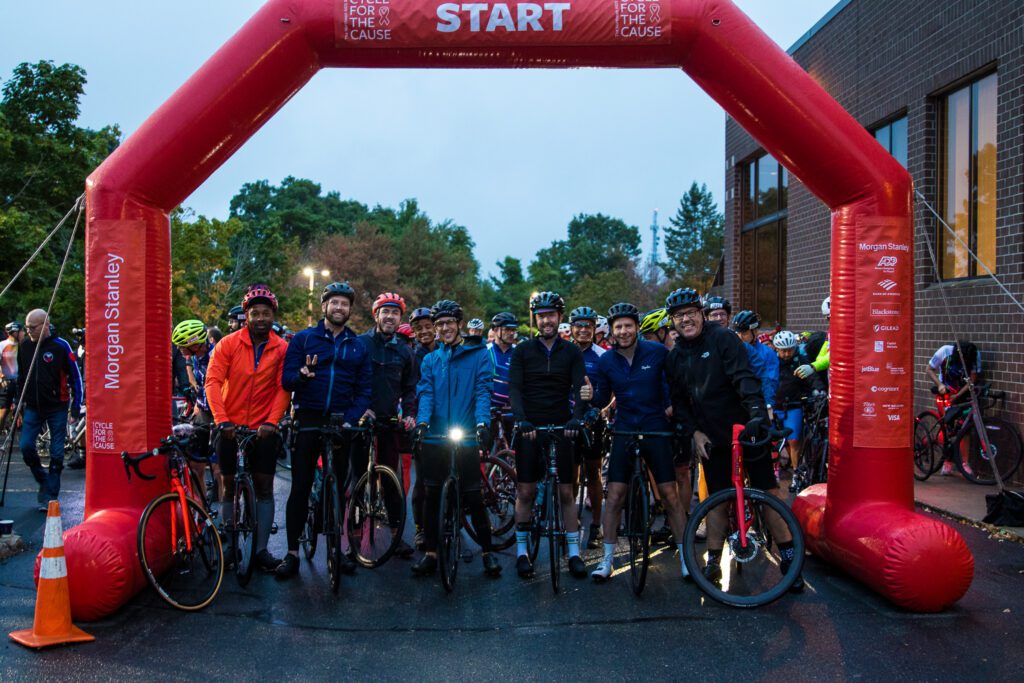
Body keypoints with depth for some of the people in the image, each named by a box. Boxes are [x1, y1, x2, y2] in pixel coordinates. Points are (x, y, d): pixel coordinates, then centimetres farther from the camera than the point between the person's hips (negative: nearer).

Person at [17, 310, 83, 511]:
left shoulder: (60, 346, -10)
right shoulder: (24, 346, 4)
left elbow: (75, 376, -4)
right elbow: (21, 377, 16)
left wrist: (76, 407, -7)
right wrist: (19, 404, 14)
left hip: (57, 408, -4)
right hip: (32, 408, 4)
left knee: (56, 454, 0)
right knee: (25, 446, -6)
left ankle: (49, 496, 10)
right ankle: (43, 479, 19)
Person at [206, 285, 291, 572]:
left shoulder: (282, 348, -4)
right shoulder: (229, 343, -5)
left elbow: (283, 388, -7)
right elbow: (213, 381, -11)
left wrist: (272, 421, -18)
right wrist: (221, 419, -20)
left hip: (263, 428, 0)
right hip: (230, 427, 0)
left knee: (264, 488, 1)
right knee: (229, 485, 9)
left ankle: (261, 549, 8)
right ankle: (230, 545, 20)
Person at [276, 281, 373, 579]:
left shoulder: (358, 347, 10)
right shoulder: (303, 339, 4)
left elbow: (365, 389, 5)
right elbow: (286, 379, -2)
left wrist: (351, 420, -10)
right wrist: (302, 375, -25)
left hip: (342, 424, 2)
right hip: (308, 421, -2)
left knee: (338, 488, 9)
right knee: (300, 488, 1)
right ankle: (292, 552, 11)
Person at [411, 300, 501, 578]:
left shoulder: (478, 354, 3)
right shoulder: (430, 360, 12)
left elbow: (483, 391, -8)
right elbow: (425, 393, -1)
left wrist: (482, 422, -25)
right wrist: (422, 421, -20)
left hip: (466, 438, -3)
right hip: (434, 437, 3)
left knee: (472, 496, -1)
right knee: (432, 495, 8)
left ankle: (487, 551, 14)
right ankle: (430, 553, 18)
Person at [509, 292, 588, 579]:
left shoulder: (572, 352, 5)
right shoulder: (523, 351, 3)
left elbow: (580, 388, -4)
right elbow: (514, 388, -5)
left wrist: (576, 417, -22)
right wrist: (521, 419, -21)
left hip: (561, 427, 1)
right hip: (529, 428, 0)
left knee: (566, 492, 3)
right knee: (525, 491, 1)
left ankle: (574, 552, 11)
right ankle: (522, 551, 13)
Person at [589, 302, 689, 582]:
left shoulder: (657, 352, -6)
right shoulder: (606, 361, -1)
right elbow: (603, 399, 3)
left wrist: (672, 404, -4)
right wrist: (590, 397, -18)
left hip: (656, 431, -1)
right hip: (624, 432, 2)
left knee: (670, 495, 0)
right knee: (614, 495, -1)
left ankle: (686, 560, 12)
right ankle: (607, 560, 11)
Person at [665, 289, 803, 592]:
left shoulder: (723, 339, -7)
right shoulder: (675, 357, 8)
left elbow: (745, 378, -17)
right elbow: (679, 401, 12)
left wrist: (758, 414, -30)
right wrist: (693, 432, -2)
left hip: (746, 430, -3)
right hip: (711, 439, 4)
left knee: (769, 492, -2)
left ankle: (789, 557, 9)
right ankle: (713, 561, 15)